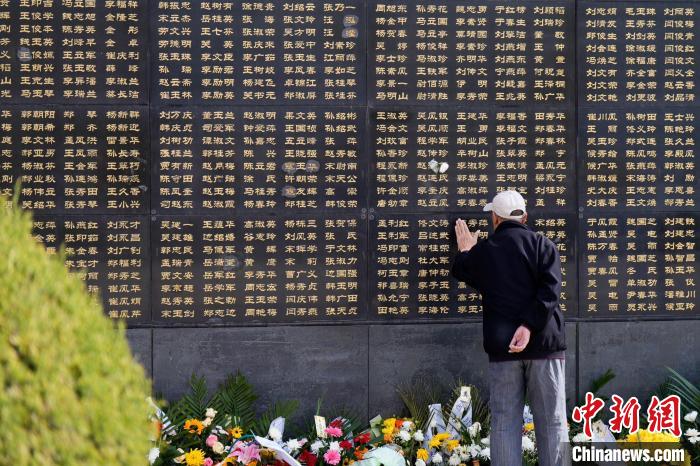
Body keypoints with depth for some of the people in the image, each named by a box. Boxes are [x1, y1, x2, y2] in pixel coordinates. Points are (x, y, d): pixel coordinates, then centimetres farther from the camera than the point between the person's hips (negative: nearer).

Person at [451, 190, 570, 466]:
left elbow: (460, 272, 29)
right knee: (551, 421, 3)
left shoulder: (481, 250, 7)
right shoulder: (542, 244, 2)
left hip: (502, 346, 1)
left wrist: (465, 251, 47)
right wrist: (529, 326, -17)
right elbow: (550, 290, -13)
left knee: (505, 422, 3)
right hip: (543, 341, -1)